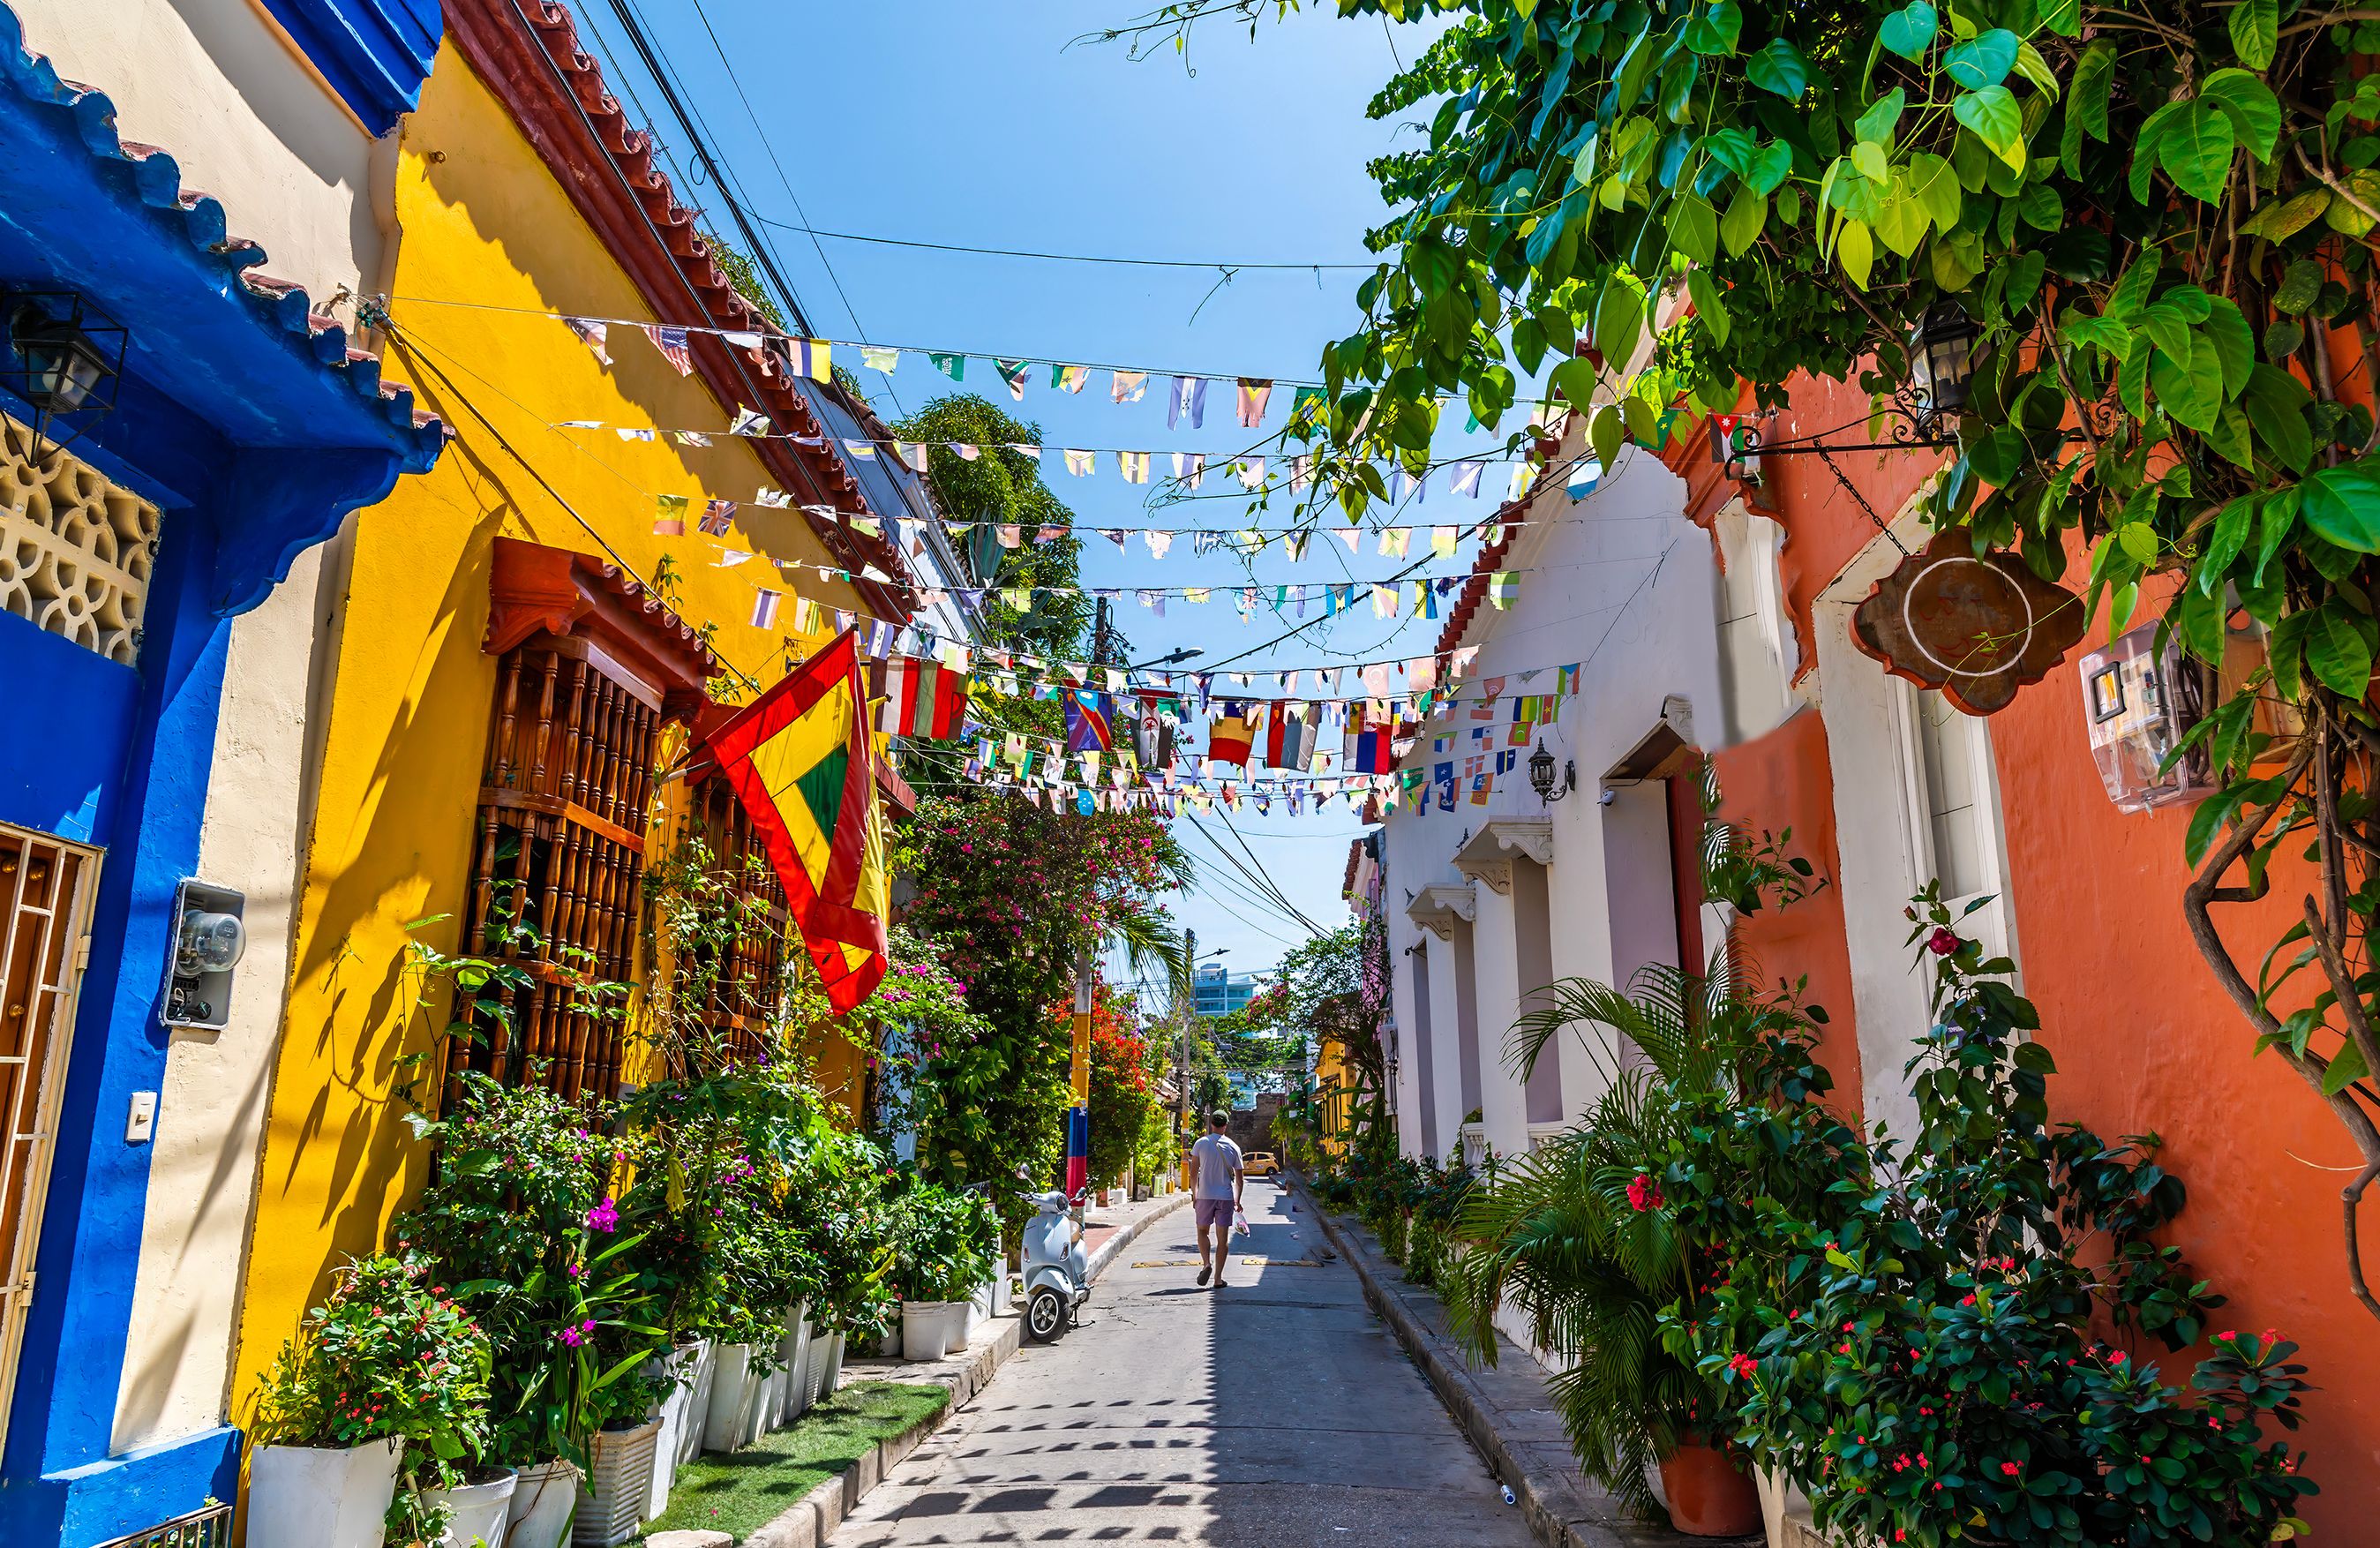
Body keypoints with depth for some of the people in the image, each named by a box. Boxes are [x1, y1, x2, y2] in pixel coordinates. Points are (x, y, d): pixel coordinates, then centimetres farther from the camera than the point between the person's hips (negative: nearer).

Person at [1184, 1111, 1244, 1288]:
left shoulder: (1201, 1144, -2)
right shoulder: (1233, 1147, 2)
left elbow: (1193, 1172, 0)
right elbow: (1239, 1179, 5)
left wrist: (1194, 1194, 12)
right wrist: (1237, 1201, 15)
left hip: (1205, 1195, -1)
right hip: (1226, 1197, 1)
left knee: (1202, 1231, 16)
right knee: (1223, 1238, 6)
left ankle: (1206, 1264, -6)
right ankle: (1218, 1278, 4)